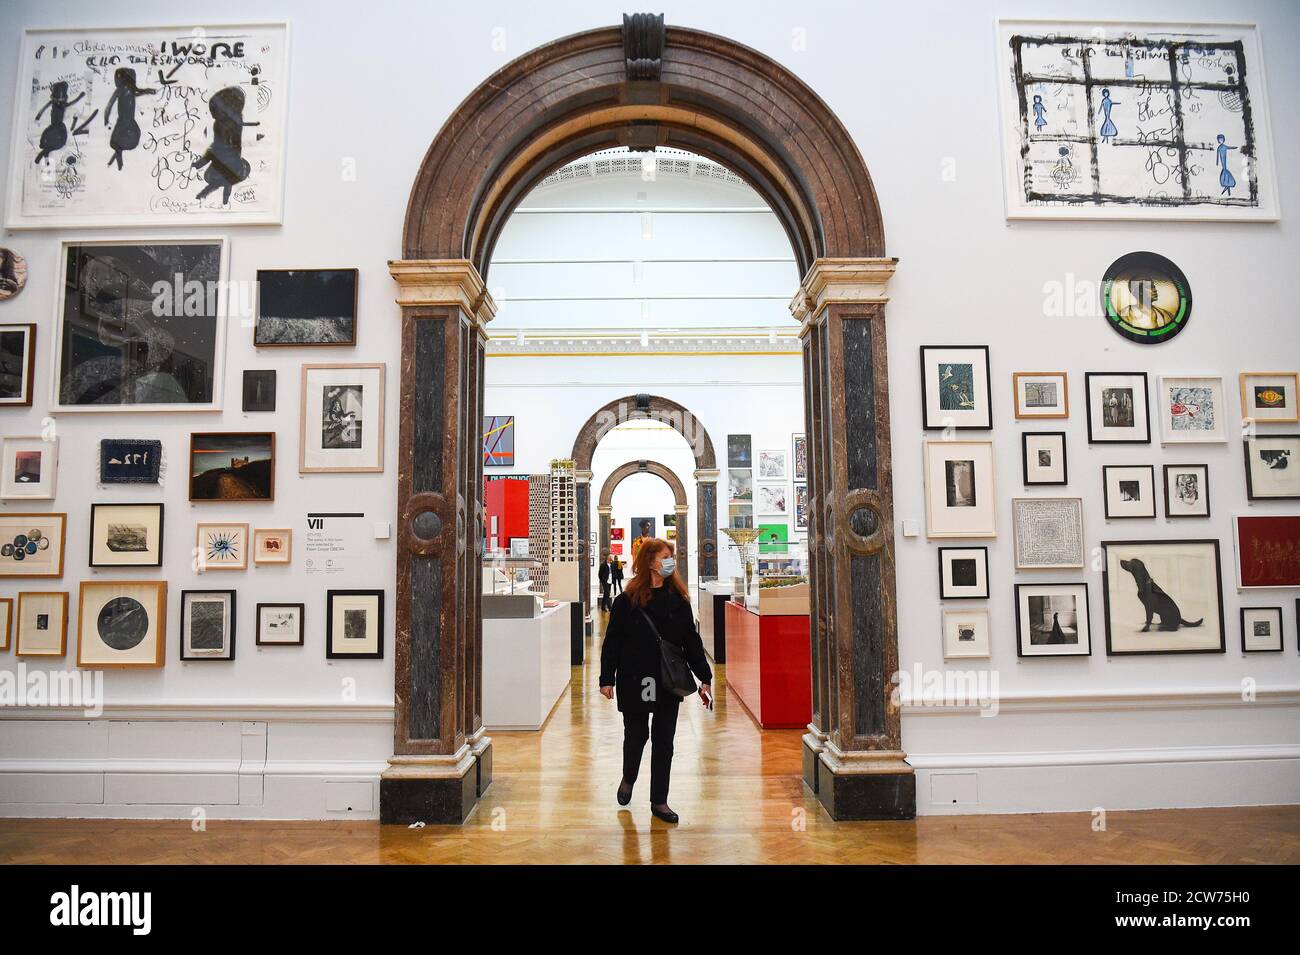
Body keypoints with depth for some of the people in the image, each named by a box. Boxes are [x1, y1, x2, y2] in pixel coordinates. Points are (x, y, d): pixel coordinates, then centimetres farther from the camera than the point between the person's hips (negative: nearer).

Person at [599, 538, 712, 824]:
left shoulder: (678, 599, 2)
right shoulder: (627, 600, -7)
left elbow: (692, 641, 4)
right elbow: (612, 640, -4)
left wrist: (704, 678, 0)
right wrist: (607, 679, -7)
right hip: (635, 682, -2)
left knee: (664, 741, 7)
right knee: (636, 735, 12)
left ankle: (659, 801, 20)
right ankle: (628, 779, 42)